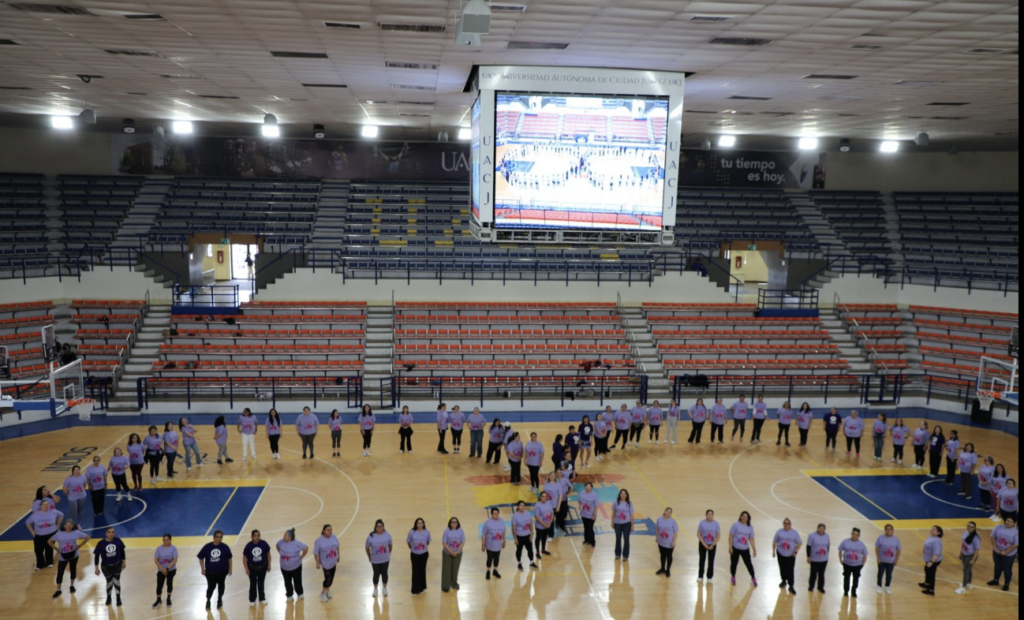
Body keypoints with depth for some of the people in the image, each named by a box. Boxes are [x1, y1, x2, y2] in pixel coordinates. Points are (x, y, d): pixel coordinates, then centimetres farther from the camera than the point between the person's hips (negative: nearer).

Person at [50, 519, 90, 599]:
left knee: (73, 570, 15)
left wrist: (78, 546, -7)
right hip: (63, 557, 0)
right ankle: (58, 590, 19)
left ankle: (72, 585, 36)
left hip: (73, 555, 0)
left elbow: (87, 537, -5)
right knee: (60, 573, 3)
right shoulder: (59, 534, -14)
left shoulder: (76, 533, -14)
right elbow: (50, 541, -1)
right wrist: (57, 549, -7)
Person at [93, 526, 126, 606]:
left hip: (117, 565, 1)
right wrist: (96, 568, -6)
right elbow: (96, 555, -9)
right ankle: (108, 598, 42)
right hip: (106, 566, 0)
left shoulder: (118, 541, -15)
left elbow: (122, 551, -1)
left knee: (116, 581, 11)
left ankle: (118, 598, 30)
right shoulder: (101, 543, -19)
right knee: (109, 582, 15)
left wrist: (124, 561, 4)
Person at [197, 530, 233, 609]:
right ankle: (208, 601, 29)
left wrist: (230, 569, -1)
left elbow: (229, 558, 0)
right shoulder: (207, 547, -10)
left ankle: (220, 600, 38)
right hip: (210, 571, -1)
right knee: (211, 586, 0)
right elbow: (201, 558, 0)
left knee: (221, 585, 16)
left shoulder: (225, 547, -10)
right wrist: (203, 569, -3)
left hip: (222, 571, 1)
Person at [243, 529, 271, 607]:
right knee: (253, 584, 13)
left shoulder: (263, 543, -15)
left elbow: (268, 554, -3)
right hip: (252, 568, -1)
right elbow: (244, 558, -7)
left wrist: (269, 565, 0)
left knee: (261, 583, 17)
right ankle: (252, 600, 30)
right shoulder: (249, 545, -17)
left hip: (262, 567, 1)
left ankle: (262, 598, 35)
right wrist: (246, 569, -7)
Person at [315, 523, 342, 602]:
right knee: (328, 579, -1)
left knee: (331, 578, 16)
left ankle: (328, 591, 41)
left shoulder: (334, 537, -9)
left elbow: (337, 547, 8)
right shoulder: (319, 540, -22)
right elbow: (316, 553, -17)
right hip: (326, 563, -5)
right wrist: (318, 563, -17)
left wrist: (338, 556, 12)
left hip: (333, 562, 5)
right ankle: (323, 593, 24)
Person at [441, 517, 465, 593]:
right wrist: (451, 552, -19)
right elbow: (444, 543, -14)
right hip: (447, 553, -2)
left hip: (458, 554, 2)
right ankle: (445, 586, 17)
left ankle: (454, 583, 35)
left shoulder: (460, 531, -9)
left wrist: (457, 552, -18)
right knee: (447, 569, 5)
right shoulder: (446, 531, -14)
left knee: (455, 569, 15)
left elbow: (463, 542, -8)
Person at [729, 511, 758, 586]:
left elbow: (751, 539, 6)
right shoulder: (736, 525, -9)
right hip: (735, 548, -2)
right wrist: (730, 547, -12)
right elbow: (731, 536, -8)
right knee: (734, 563, 8)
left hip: (745, 549, 2)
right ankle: (733, 577, 31)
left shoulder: (750, 527, 1)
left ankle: (753, 578, 26)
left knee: (749, 563, 4)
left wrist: (754, 550, 3)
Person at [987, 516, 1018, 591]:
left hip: (1009, 555, -3)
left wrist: (1005, 552, -18)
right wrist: (995, 548, -12)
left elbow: (1015, 545, -17)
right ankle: (996, 580, 40)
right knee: (998, 567, 22)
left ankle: (1006, 584, 31)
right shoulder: (998, 527, -9)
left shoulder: (1016, 532, -18)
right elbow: (993, 537, -3)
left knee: (1007, 569, 11)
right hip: (997, 552, 3)